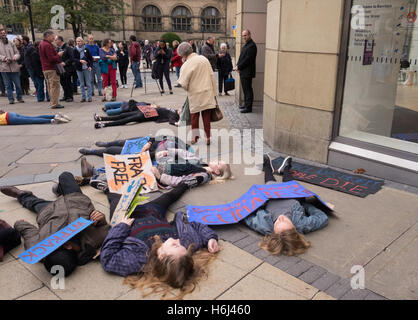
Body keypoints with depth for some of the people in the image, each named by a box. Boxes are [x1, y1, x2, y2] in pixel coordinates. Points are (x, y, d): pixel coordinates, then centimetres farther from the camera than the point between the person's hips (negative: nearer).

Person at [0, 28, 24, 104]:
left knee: (17, 84, 3)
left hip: (14, 66, 1)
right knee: (8, 85, 2)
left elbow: (17, 53, 10)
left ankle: (19, 97, 17)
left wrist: (15, 57, -11)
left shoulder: (11, 43, 12)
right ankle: (11, 99, 8)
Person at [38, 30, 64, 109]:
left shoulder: (41, 44, 16)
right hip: (52, 69, -10)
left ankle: (52, 102, 19)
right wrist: (59, 55, -6)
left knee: (50, 86, 14)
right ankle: (54, 103, -7)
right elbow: (51, 58, -21)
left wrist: (57, 54, 15)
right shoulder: (47, 45, -16)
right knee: (55, 86, -7)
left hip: (45, 69, 10)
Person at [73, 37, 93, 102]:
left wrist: (90, 66, -6)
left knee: (88, 83, 0)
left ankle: (89, 97, 5)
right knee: (82, 84, 5)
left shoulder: (86, 49, 2)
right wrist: (80, 61, -21)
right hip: (79, 68, 1)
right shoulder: (75, 50, 2)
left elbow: (91, 58, 5)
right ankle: (83, 97, 11)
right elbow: (74, 59, -4)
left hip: (86, 68, -1)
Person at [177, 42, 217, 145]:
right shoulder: (204, 59, -1)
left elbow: (183, 84, -15)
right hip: (207, 92, 3)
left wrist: (187, 89, 9)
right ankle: (208, 137, 13)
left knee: (194, 115, 14)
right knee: (206, 115, 9)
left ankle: (195, 136, 17)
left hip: (195, 95, -3)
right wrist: (214, 92, 10)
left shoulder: (186, 65, -15)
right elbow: (212, 76, 3)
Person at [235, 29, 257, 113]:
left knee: (248, 90, -6)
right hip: (243, 72, 10)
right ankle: (246, 104, 25)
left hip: (247, 72, -10)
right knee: (245, 89, 16)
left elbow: (248, 59, -20)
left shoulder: (252, 46, -14)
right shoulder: (246, 45, 18)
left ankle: (248, 107, -1)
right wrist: (237, 66, 4)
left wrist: (239, 67, -14)